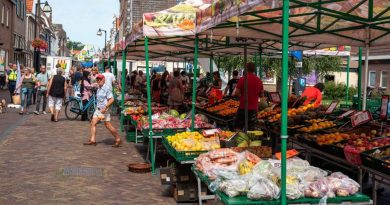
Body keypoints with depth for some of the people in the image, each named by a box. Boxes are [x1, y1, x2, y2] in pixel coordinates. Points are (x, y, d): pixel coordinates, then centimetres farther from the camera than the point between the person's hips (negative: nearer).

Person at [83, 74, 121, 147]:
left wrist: (105, 108, -24)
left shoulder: (106, 89, -14)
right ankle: (92, 140, 8)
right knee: (93, 123, 4)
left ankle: (118, 140, 8)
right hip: (98, 109, 9)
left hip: (104, 110, -9)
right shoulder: (98, 89, 13)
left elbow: (111, 99, -20)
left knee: (108, 125, -4)